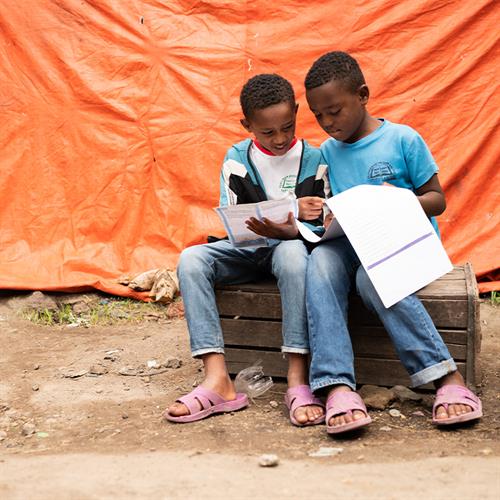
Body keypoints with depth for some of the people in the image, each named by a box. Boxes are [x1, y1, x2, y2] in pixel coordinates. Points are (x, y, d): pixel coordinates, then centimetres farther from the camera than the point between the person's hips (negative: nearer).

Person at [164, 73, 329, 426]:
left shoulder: (314, 160, 0)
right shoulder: (237, 160, 2)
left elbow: (324, 227, -1)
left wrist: (291, 230, -23)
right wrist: (291, 211, -15)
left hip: (292, 244, -2)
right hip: (248, 250, 3)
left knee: (293, 252, -39)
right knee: (192, 259, -25)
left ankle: (299, 380, -41)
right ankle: (218, 380, -33)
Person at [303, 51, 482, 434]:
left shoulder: (403, 139, -1)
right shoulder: (328, 151, 12)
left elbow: (437, 199, 1)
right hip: (349, 244, 4)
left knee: (372, 276, -38)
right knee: (319, 261, -32)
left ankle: (448, 378, -31)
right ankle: (337, 386, -43)